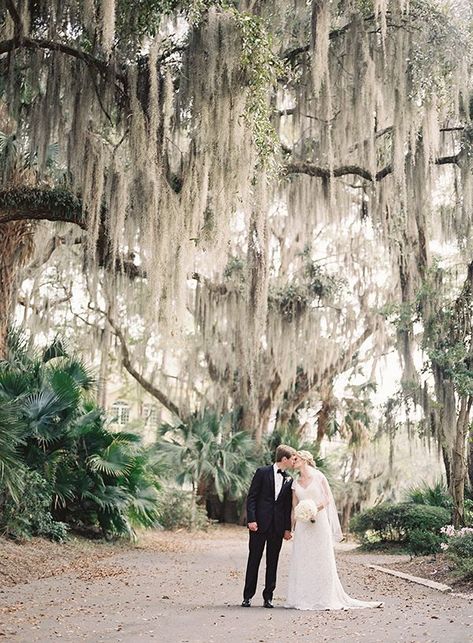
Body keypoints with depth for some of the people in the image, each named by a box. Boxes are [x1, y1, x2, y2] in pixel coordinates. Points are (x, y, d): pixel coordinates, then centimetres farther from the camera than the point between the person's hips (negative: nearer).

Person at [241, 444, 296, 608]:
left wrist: (288, 528, 6)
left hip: (278, 526, 4)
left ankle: (268, 596, 14)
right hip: (259, 523, -4)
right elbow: (251, 497, -5)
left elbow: (288, 506, 11)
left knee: (272, 561, 6)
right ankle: (248, 596, 8)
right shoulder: (262, 472, -2)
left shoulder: (289, 480, 10)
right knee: (254, 559, 1)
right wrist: (251, 519, -13)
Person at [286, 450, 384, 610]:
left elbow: (327, 498, -2)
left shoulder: (318, 476, 0)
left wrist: (315, 509, -17)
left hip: (319, 521, -4)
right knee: (302, 561, 1)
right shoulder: (295, 483, 12)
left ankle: (325, 598, 5)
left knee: (322, 559, -1)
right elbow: (294, 508, 14)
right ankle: (303, 598, 7)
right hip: (302, 526, 4)